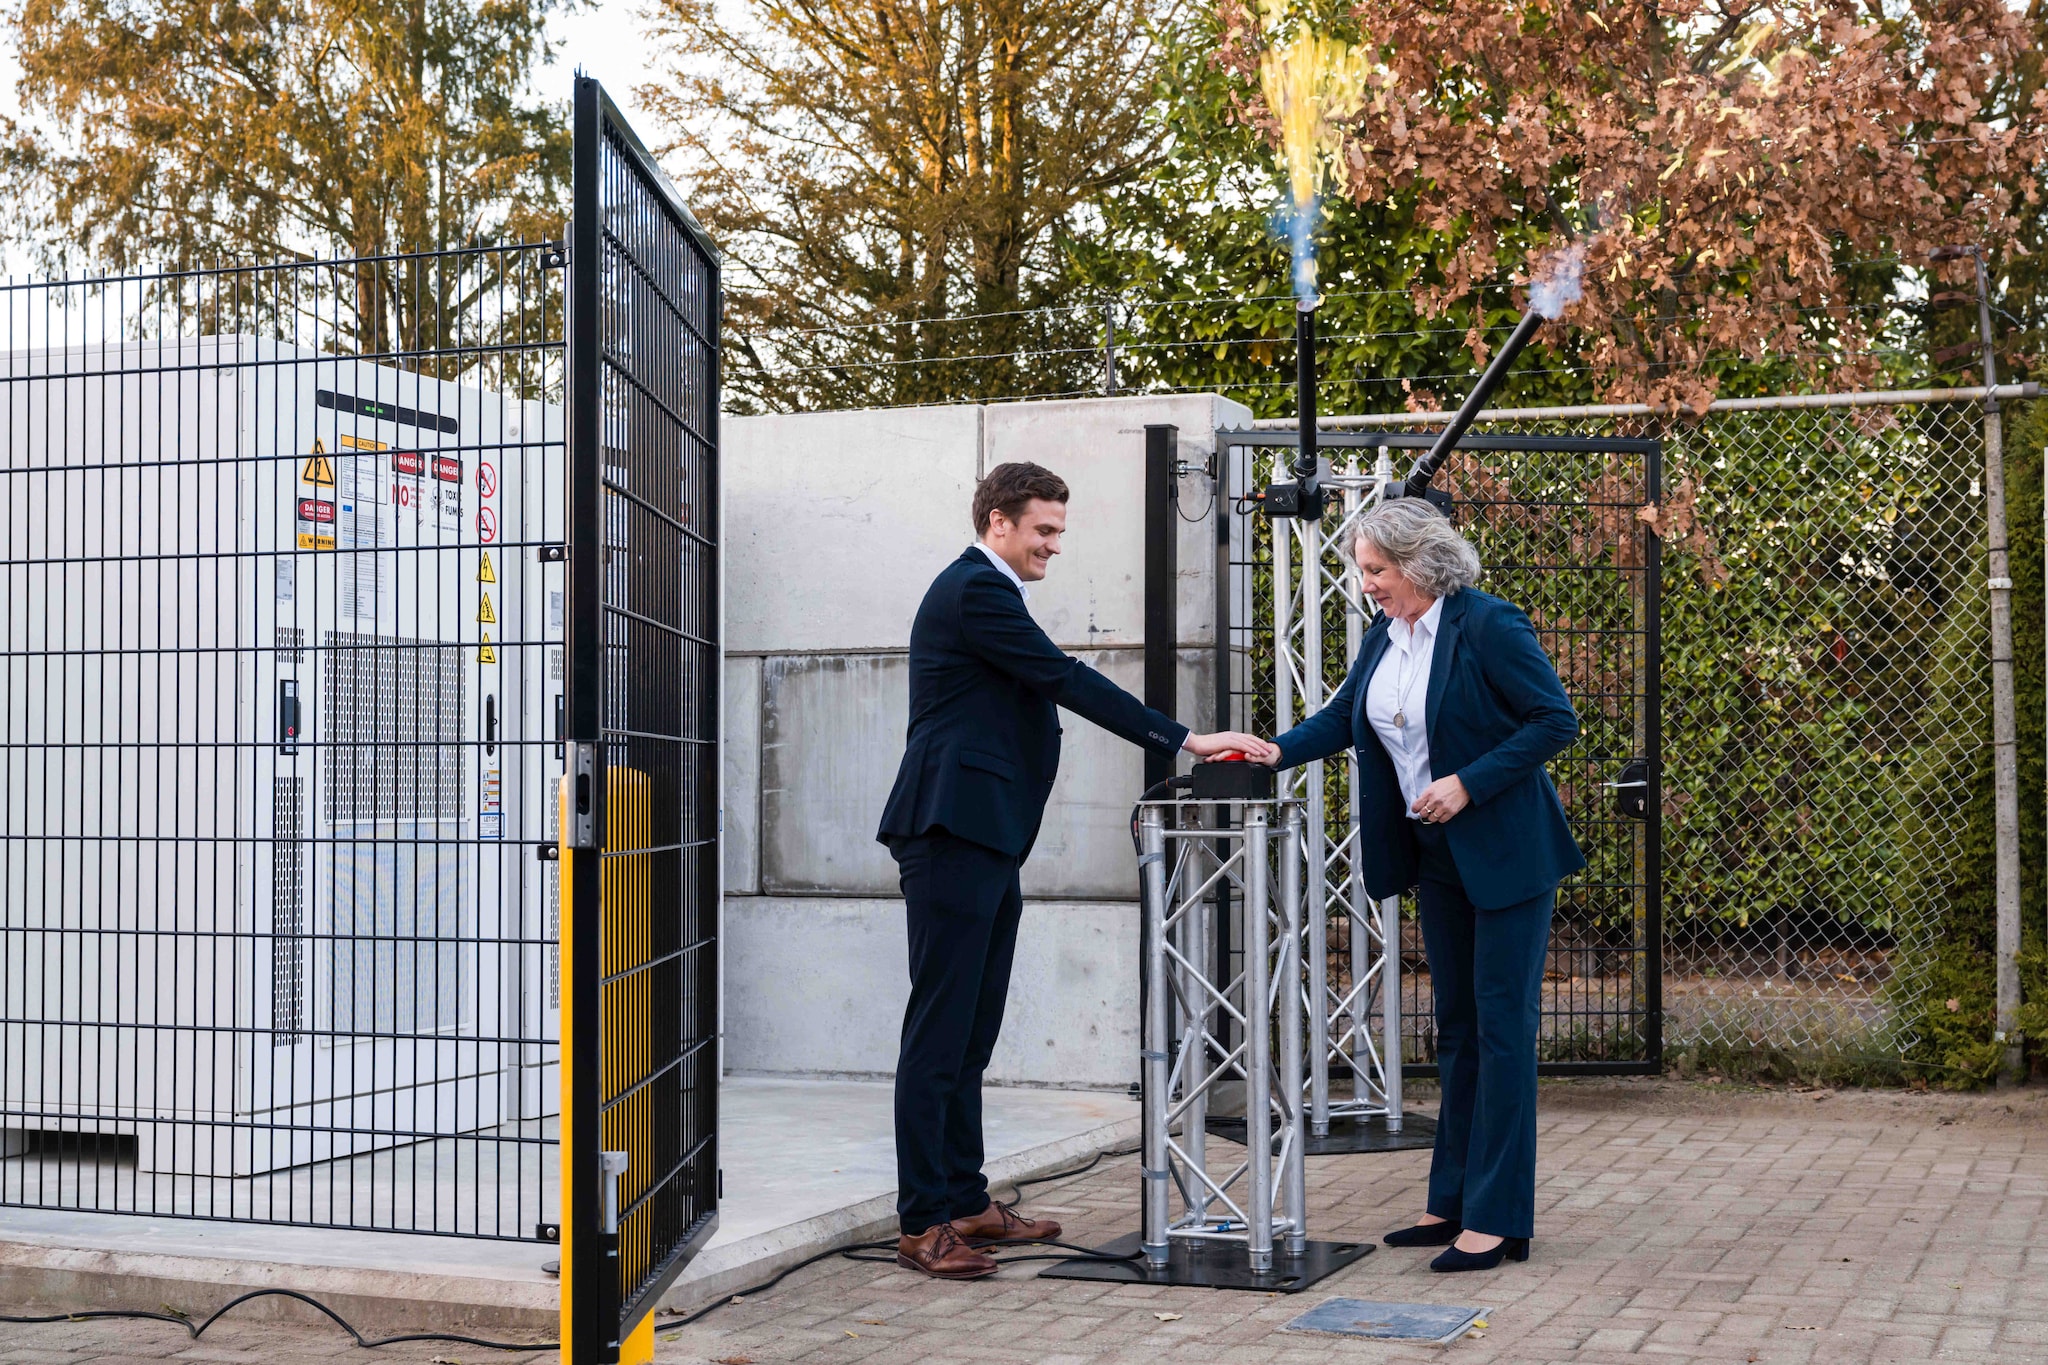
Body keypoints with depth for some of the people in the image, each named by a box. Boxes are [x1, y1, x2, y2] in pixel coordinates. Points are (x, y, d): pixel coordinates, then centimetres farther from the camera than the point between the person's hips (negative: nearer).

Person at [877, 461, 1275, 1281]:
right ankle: (923, 1223, -5)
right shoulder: (976, 591, -11)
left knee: (970, 1033, 13)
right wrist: (1185, 741, -15)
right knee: (940, 1031, -8)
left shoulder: (982, 590, 23)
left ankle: (966, 1203, 19)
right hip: (954, 835, -11)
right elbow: (1068, 681, -16)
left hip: (981, 841, 11)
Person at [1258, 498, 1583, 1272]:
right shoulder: (1383, 638, 7)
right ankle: (1454, 1203, 21)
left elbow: (1556, 721, -16)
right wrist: (1276, 751, -1)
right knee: (1456, 1027, 13)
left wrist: (1467, 783, -22)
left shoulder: (1488, 627, -16)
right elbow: (1344, 716, 16)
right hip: (1437, 857, 8)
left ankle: (1498, 1219, -2)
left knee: (1502, 1025, -5)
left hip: (1505, 853, -8)